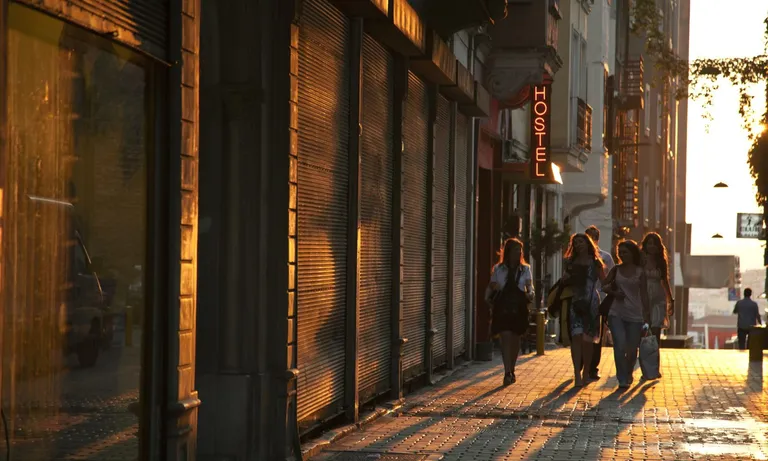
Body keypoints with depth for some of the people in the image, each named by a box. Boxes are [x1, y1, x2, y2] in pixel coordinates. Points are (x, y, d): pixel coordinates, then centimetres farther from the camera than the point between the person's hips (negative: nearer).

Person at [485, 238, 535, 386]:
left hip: (519, 308, 2)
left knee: (515, 339, 9)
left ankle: (511, 370, 26)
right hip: (502, 308, -2)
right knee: (506, 338, -13)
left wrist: (530, 294, -12)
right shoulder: (498, 269, 8)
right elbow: (491, 286, 11)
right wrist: (488, 297, -10)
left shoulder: (525, 269, 11)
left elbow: (530, 287, 9)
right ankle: (507, 373, -19)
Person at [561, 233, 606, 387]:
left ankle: (586, 372, 20)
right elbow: (564, 282, 21)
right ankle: (577, 373, -18)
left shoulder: (595, 263, 6)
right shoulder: (570, 263, 12)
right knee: (576, 336, -13)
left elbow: (605, 282, 5)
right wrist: (564, 279, -1)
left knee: (588, 338, 5)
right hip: (574, 302, 1)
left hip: (591, 303, -1)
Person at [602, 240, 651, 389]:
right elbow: (605, 286, 13)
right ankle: (622, 380, -8)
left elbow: (644, 295, 2)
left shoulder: (640, 272, 3)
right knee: (620, 346, -14)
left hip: (634, 315, 0)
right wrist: (614, 292, -8)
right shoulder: (616, 270, 7)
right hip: (616, 313, 0)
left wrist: (647, 318, -1)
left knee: (632, 349, 7)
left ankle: (628, 374, 33)